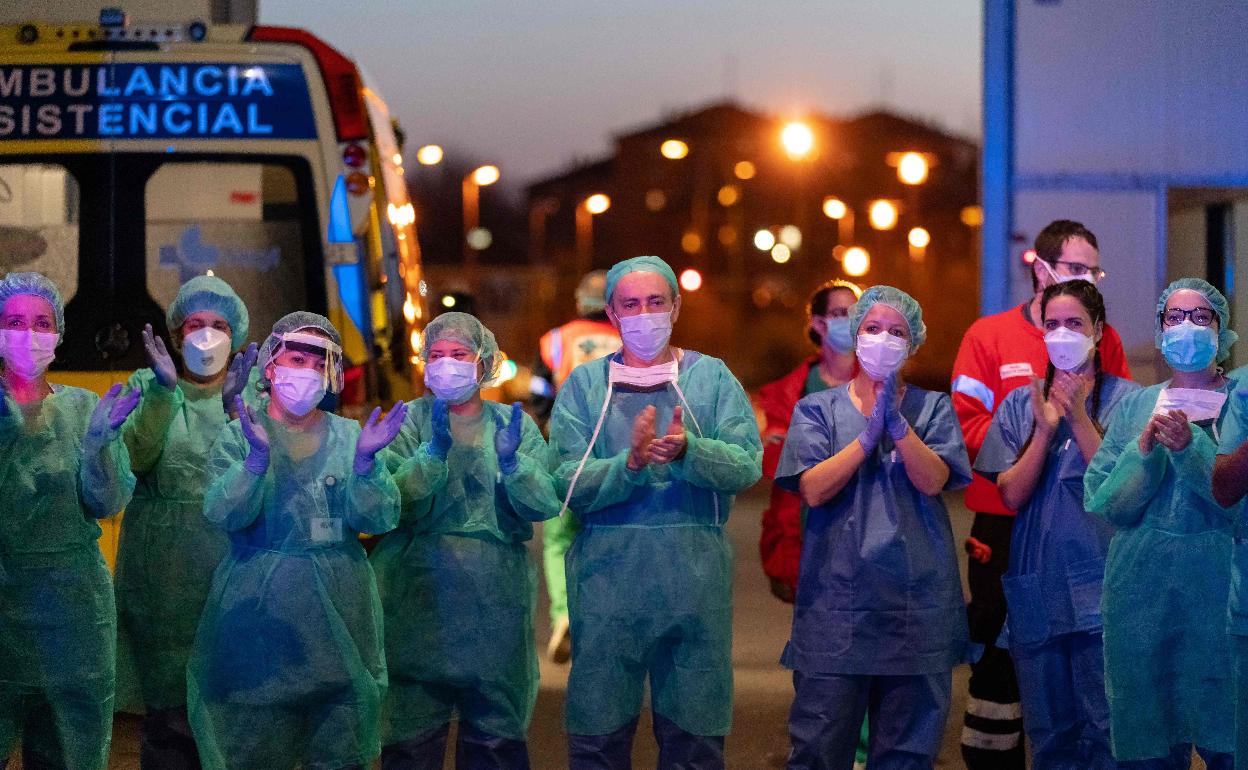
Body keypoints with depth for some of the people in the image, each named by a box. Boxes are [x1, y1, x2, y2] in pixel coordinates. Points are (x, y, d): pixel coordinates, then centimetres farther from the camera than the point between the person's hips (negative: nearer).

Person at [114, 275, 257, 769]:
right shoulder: (148, 385, 9)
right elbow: (131, 457, -9)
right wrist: (163, 390, -19)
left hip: (232, 570, 1)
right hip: (163, 575, -1)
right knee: (169, 709, -2)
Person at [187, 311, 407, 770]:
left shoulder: (349, 436, 8)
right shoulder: (238, 436, 2)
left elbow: (378, 519, -3)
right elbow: (223, 514, -13)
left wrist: (364, 462, -20)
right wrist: (258, 456, -27)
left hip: (338, 611, 2)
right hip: (259, 609, -2)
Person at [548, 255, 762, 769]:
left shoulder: (711, 377, 7)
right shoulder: (584, 385, 6)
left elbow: (747, 465, -6)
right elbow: (568, 485, -5)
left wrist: (688, 450, -23)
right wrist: (631, 463, -21)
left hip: (695, 572, 0)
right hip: (608, 574, 0)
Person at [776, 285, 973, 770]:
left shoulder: (932, 407, 10)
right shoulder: (818, 409, 8)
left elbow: (933, 481, -6)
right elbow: (813, 489, -7)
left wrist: (896, 421, -16)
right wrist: (870, 432, -11)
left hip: (916, 600, 1)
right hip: (837, 599, -1)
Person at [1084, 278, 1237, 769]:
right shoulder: (1133, 407, 12)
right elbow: (1100, 502, 3)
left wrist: (1190, 446, -22)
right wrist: (1145, 448, -11)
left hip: (1219, 591, -3)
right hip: (1141, 593, 3)